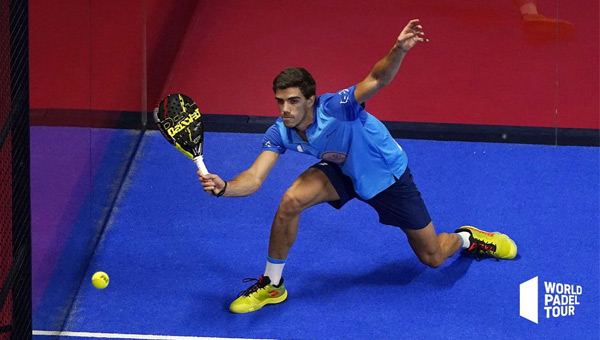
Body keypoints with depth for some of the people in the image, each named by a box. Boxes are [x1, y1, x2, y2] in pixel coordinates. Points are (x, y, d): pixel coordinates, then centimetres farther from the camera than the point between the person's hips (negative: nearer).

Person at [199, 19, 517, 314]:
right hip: (343, 172, 4)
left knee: (433, 257, 4)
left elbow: (377, 79, -51)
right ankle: (272, 285, -7)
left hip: (388, 176, -4)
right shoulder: (280, 134, -21)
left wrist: (399, 50, -71)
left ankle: (465, 237, 42)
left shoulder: (336, 108, -36)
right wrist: (223, 187, -47)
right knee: (290, 201, -25)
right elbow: (254, 178, -26)